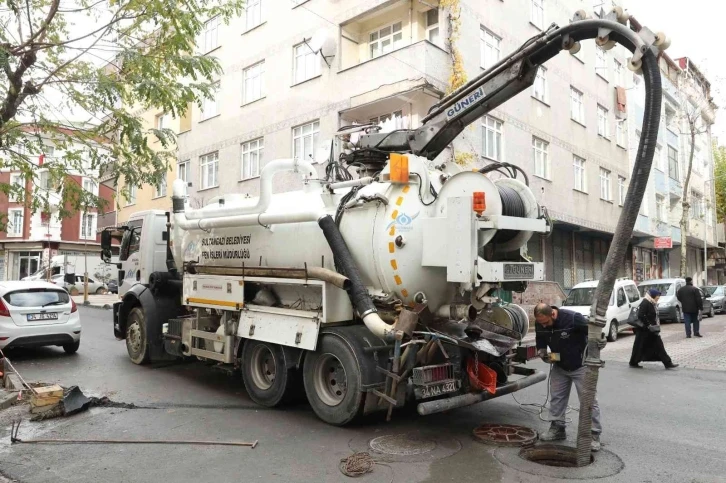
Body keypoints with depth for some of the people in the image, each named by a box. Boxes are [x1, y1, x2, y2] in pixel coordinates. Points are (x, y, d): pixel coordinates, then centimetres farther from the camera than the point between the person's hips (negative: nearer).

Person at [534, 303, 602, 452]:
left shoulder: (573, 318, -30)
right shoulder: (540, 324, -11)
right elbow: (540, 342, 8)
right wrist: (541, 351, -11)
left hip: (580, 366, -5)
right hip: (559, 367, 5)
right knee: (556, 397, 9)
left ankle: (594, 435, 6)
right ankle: (557, 428, 23)